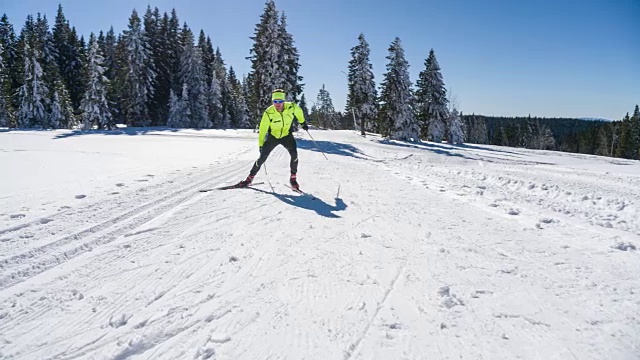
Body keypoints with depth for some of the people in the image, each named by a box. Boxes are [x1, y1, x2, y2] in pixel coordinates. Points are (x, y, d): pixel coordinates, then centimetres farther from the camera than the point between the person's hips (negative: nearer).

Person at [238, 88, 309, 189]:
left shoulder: (291, 107, -22)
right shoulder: (268, 113, -26)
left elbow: (299, 111, 3)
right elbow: (263, 129, -18)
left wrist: (303, 123, 15)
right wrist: (261, 144, -15)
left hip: (286, 135, 1)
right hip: (272, 136, -1)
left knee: (294, 154, -21)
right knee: (262, 158, -6)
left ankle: (293, 178, -2)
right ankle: (250, 178, 10)